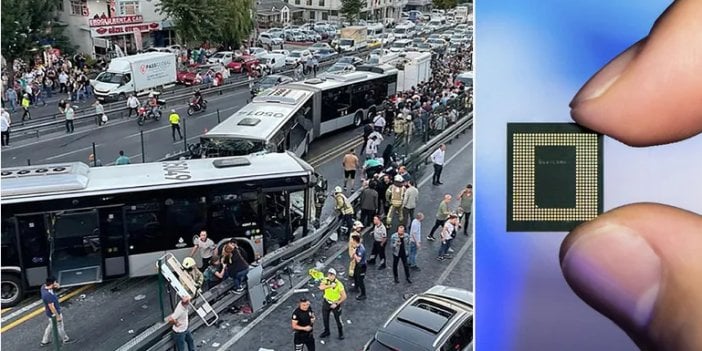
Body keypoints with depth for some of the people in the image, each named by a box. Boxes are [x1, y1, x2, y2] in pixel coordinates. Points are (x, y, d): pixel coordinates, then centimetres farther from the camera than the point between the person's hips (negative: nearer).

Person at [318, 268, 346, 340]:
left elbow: (344, 296, -21)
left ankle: (341, 333, 30)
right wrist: (330, 286, -43)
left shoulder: (339, 284, -25)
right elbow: (321, 287, -34)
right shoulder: (325, 280, -14)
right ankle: (326, 332, 42)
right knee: (325, 318, 19)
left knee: (338, 319, 7)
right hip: (326, 302, 4)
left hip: (335, 303, -4)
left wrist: (336, 304, -19)